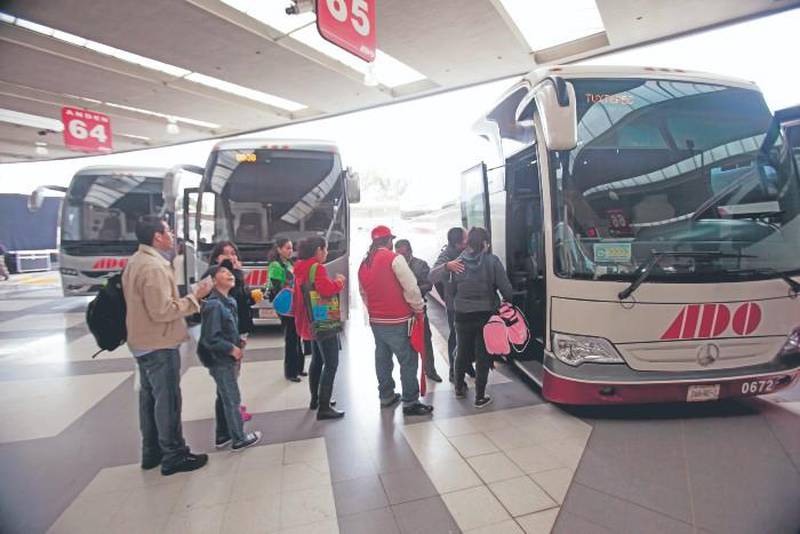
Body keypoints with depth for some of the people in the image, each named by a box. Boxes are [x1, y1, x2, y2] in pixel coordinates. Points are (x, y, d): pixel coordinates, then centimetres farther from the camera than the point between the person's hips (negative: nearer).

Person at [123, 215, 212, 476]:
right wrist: (194, 296, -19)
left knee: (149, 396, 17)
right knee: (167, 400, 0)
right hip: (159, 345, -10)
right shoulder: (153, 267, -23)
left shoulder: (136, 261, 10)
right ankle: (174, 456, 12)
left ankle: (151, 452, 30)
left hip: (142, 343, 10)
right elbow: (162, 311, -26)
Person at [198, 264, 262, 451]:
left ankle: (222, 436, 33)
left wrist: (238, 340, 2)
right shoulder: (214, 305, -23)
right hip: (219, 359, -9)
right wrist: (232, 349, -18)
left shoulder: (229, 302, 5)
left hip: (225, 358, 9)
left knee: (224, 397, 19)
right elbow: (210, 339, -25)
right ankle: (239, 439, 16)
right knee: (233, 399, 2)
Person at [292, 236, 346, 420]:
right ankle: (324, 408, -4)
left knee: (317, 360, 21)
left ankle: (315, 399, 33)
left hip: (311, 322, 10)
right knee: (331, 364, -5)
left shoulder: (301, 269, 11)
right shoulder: (317, 268, -18)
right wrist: (339, 282, -14)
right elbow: (326, 289, -30)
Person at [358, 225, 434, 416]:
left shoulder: (364, 264, 10)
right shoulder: (394, 259, -13)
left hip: (375, 320, 8)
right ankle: (410, 402, 6)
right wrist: (419, 309, -3)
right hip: (397, 321, -8)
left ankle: (386, 396, 30)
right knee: (408, 360, 1)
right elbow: (411, 288, -16)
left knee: (382, 358, 18)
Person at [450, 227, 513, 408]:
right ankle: (480, 397, 14)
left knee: (462, 353, 19)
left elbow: (453, 289, 1)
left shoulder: (459, 262, -3)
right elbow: (505, 288, -9)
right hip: (486, 315, -3)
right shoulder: (492, 261, -10)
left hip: (462, 315, 3)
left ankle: (459, 388, 37)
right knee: (482, 356, 8)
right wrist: (508, 303, 9)